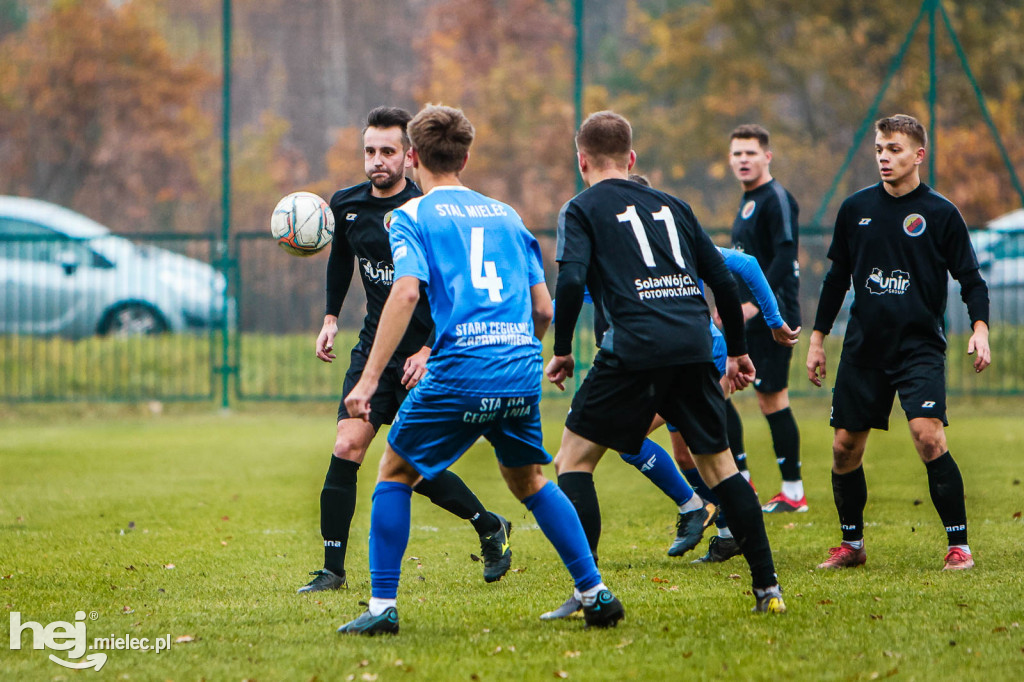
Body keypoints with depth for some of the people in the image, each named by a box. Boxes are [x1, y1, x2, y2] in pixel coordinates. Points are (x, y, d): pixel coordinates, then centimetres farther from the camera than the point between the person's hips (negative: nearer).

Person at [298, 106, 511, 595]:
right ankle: (332, 569, -5)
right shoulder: (347, 205, 2)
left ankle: (490, 527, 22)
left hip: (423, 354, -5)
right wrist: (331, 318, 19)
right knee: (347, 448, -9)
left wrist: (430, 350, -18)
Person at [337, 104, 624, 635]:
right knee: (528, 480, 24)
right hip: (522, 368, 5)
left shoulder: (413, 216, 5)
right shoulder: (505, 214, 19)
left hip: (462, 370, -5)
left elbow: (406, 293, -12)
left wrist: (369, 378, -13)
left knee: (394, 473, 12)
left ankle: (382, 607, 5)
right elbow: (544, 309, 16)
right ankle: (595, 594, 18)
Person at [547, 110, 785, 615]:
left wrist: (561, 350, 2)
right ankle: (767, 587, 11)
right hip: (695, 345, 5)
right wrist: (736, 350, 29)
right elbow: (723, 279, 20)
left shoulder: (583, 209, 8)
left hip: (635, 346, -5)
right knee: (717, 462, 16)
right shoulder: (669, 205, 23)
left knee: (573, 458, 6)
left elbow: (571, 280, -9)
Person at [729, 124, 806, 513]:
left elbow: (785, 257, -22)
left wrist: (757, 302, -27)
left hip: (771, 316, -10)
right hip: (747, 320, 10)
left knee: (772, 399, -7)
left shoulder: (777, 199, -12)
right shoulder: (748, 201, 17)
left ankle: (793, 492, 0)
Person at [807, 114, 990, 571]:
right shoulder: (855, 209, 7)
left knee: (928, 436, -20)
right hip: (863, 347, 4)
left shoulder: (940, 213, -2)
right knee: (845, 447, 4)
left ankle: (958, 545, -11)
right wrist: (817, 338, 15)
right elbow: (837, 277, 16)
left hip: (919, 346, -4)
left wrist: (980, 328, -15)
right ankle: (851, 544, 23)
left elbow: (970, 277, 1)